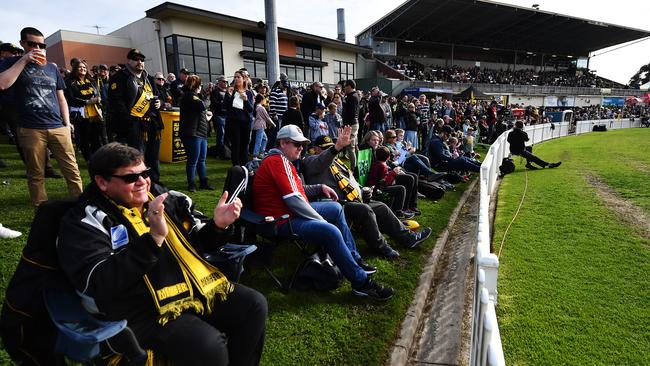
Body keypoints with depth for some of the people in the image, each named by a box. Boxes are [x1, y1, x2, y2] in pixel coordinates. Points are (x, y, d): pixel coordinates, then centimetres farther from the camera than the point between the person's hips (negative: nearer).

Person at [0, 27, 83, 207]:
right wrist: (24, 60, -8)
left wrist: (67, 123, 9)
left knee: (72, 170, -3)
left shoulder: (52, 67, 18)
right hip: (30, 130, -2)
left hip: (58, 127, 2)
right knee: (36, 175, 2)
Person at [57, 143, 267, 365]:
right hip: (146, 310, -6)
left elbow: (197, 243, 18)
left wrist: (218, 225, -5)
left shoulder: (164, 199, 10)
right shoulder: (86, 221, -5)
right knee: (208, 346, -28)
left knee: (254, 305, -4)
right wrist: (153, 237, -28)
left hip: (199, 288, 6)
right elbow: (100, 284, -19)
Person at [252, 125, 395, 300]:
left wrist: (321, 187, 9)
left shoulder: (282, 160, 17)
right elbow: (293, 199, -24)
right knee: (331, 231, -29)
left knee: (336, 208, 17)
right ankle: (361, 282, -15)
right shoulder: (278, 161, -17)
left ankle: (354, 259, 20)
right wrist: (321, 220, -16)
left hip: (292, 211, 12)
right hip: (282, 221, -12)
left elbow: (298, 190, 21)